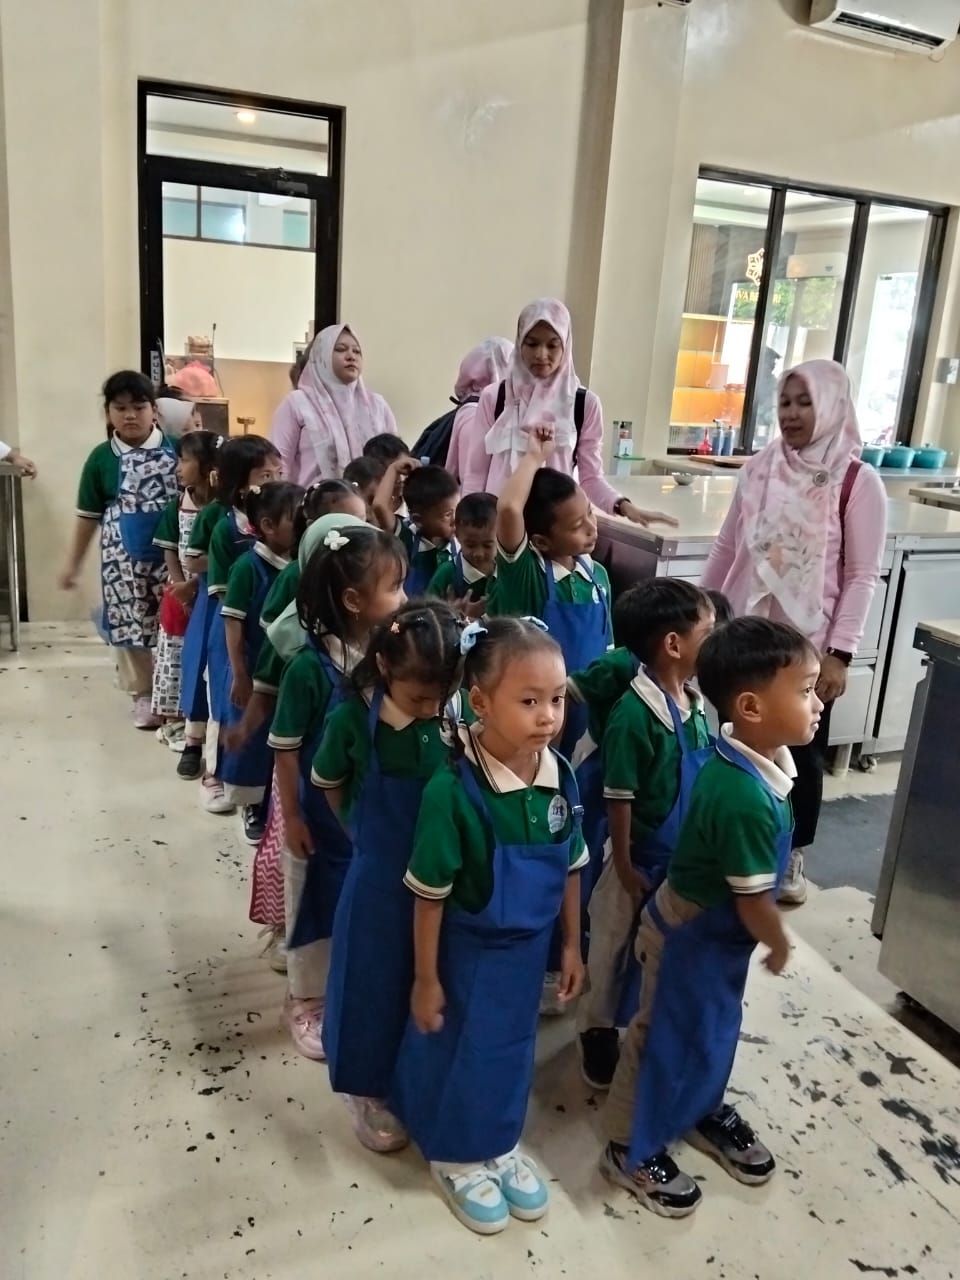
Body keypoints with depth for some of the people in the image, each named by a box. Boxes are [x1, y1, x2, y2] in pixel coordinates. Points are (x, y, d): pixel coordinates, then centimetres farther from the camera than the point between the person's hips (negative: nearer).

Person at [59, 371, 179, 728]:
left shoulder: (174, 449, -4)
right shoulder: (101, 458, 0)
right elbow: (88, 515, 6)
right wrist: (73, 562, 8)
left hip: (171, 552, -1)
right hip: (124, 556, 1)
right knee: (128, 621, 7)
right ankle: (142, 693, 23)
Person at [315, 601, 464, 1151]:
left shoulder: (461, 716, -14)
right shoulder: (354, 719, -18)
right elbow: (328, 783, 0)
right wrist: (369, 833, 7)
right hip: (381, 877, -2)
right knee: (374, 979, 14)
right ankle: (369, 1090, 37)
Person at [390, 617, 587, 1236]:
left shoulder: (562, 777, -13)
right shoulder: (453, 790, -29)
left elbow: (570, 869, 1)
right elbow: (431, 896, -19)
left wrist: (571, 945, 8)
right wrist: (426, 979, -11)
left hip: (530, 946, 5)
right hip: (467, 949, -5)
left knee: (513, 1047, 24)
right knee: (458, 1051, 17)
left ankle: (500, 1144, 49)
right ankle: (456, 1155, 43)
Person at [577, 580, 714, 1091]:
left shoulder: (693, 701, -4)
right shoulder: (634, 715, -27)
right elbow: (619, 800, -21)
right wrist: (625, 866, -14)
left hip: (684, 857, 7)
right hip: (642, 859, -7)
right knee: (615, 949, 14)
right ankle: (598, 1032, 35)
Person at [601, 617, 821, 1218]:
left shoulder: (750, 759, -9)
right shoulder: (745, 798, -38)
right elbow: (755, 902, -26)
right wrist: (780, 945, -9)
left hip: (719, 932, 9)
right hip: (693, 935, -8)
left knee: (715, 1029, 27)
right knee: (669, 1038, 11)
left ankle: (703, 1110, 51)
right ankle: (632, 1149, 33)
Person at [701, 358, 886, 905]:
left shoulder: (859, 481, -9)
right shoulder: (760, 467, 3)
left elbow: (862, 576, -8)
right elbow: (727, 547, 9)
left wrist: (840, 653, -12)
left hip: (808, 644, -3)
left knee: (801, 752, 8)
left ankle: (793, 857, 27)